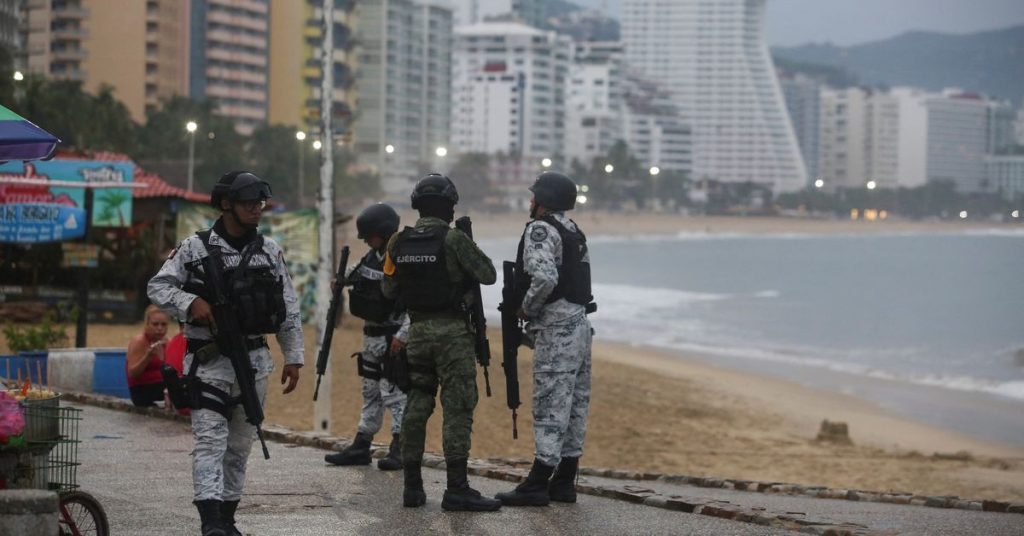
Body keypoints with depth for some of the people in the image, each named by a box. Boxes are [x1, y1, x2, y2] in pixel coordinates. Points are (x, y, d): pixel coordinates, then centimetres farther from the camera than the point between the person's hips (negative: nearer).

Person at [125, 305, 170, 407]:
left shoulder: (164, 341, 9)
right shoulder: (139, 342, -10)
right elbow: (131, 374, -17)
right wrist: (147, 357, -29)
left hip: (161, 386, 8)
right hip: (142, 392, -8)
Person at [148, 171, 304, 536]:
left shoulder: (269, 251, 9)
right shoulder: (195, 248, -2)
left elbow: (289, 310, 11)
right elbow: (158, 287, -3)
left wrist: (293, 357, 6)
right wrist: (191, 302, -20)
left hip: (254, 362, 4)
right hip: (209, 360, -4)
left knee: (240, 445, 10)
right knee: (210, 440, -14)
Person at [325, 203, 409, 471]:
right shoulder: (372, 257, 9)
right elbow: (357, 275, 30)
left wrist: (403, 335, -28)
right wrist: (342, 278, 9)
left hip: (391, 337, -9)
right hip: (371, 335, 9)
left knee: (394, 392, -8)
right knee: (370, 391, 14)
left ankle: (400, 449, -4)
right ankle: (361, 446, 21)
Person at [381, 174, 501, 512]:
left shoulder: (399, 242, 4)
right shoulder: (454, 239, -12)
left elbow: (389, 289, 11)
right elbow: (488, 275, -6)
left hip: (417, 329, 6)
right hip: (452, 331, -5)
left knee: (416, 406, 12)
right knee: (457, 408, -4)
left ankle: (413, 486, 14)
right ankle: (457, 489, -8)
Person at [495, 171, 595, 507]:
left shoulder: (540, 230, -11)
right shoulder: (573, 231, 17)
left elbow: (545, 279, -25)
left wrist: (526, 309, -10)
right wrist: (533, 308, 10)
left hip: (556, 329, -9)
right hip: (579, 324, 9)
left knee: (550, 408, -8)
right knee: (574, 407, 10)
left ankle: (537, 486, -7)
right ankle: (564, 482, 15)